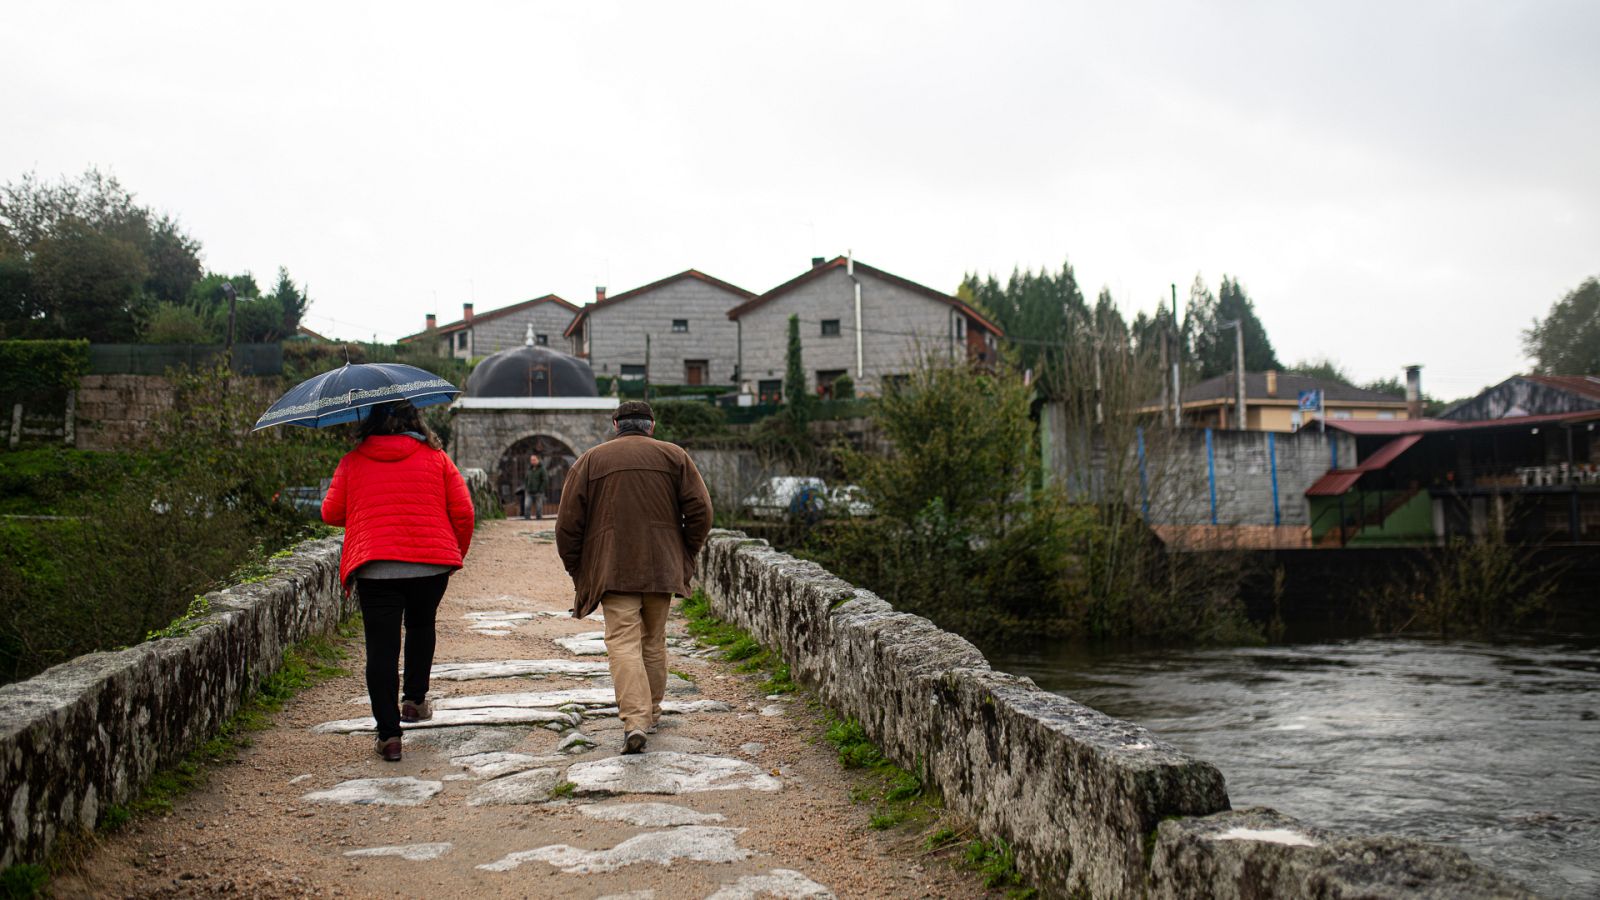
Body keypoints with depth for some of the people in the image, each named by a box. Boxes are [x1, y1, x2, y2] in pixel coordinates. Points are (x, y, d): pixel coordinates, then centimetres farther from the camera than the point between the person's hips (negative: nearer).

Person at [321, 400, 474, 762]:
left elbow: (331, 512, 11)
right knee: (421, 627, 28)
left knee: (381, 647, 1)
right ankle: (415, 698, 26)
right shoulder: (435, 458, 7)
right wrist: (457, 554, 17)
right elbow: (462, 512, 3)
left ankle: (388, 734, -2)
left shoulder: (352, 462, 8)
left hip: (373, 566, -1)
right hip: (431, 563, 1)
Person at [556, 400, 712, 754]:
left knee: (623, 642, -7)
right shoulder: (674, 456, 9)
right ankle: (651, 712, 27)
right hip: (662, 567, 2)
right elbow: (700, 510, 1)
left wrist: (576, 570, 13)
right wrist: (686, 555, 13)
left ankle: (634, 721, -21)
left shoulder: (590, 460, 7)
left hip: (613, 570, -2)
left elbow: (568, 523, 3)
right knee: (653, 641, 17)